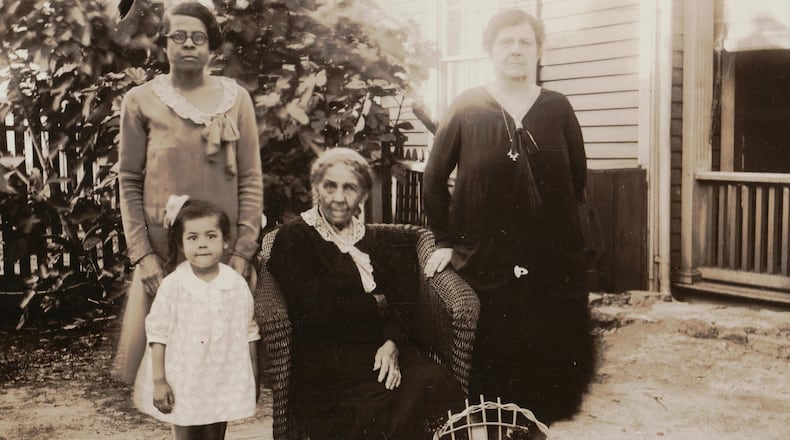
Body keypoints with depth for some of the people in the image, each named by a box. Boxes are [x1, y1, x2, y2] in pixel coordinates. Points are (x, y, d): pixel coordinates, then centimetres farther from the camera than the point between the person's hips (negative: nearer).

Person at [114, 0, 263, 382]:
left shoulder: (236, 99, 2)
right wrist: (142, 254, -6)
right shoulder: (141, 101, 1)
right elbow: (129, 182, 2)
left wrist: (243, 252, -6)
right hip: (162, 251, 0)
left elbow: (251, 179, 1)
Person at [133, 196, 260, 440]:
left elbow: (249, 334, 4)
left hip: (223, 385, 2)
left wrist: (254, 379, 7)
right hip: (183, 384, -2)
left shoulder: (237, 285, -5)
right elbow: (158, 336, -7)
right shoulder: (172, 286, -11)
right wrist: (159, 382, -8)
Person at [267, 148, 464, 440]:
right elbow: (312, 311, -10)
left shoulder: (368, 239, 20)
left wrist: (393, 343, -10)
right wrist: (374, 304, 1)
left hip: (380, 351, 5)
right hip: (327, 364, -5)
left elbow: (395, 303, 11)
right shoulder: (293, 238, 2)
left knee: (435, 383, -24)